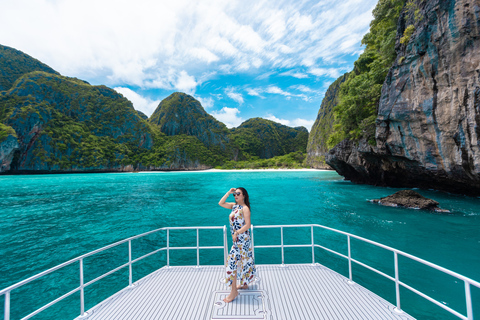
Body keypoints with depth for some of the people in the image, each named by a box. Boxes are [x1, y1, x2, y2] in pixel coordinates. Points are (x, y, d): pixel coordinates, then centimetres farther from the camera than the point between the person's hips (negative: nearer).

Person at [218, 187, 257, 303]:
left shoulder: (245, 208, -16)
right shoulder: (234, 206, 7)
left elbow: (248, 225, -20)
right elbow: (221, 203, 5)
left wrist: (236, 233, -21)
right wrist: (229, 192, 0)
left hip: (241, 239, -8)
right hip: (237, 239, 8)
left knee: (232, 262, -6)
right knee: (242, 261, 19)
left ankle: (234, 291, 6)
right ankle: (244, 284, 36)